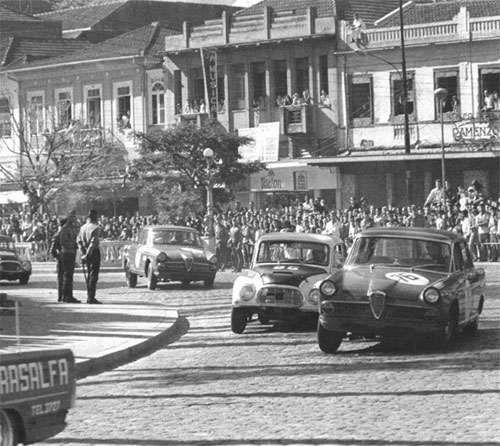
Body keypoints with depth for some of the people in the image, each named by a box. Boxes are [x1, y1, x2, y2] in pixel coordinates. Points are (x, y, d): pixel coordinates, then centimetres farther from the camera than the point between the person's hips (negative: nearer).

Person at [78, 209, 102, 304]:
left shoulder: (83, 227, 8)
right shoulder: (95, 228, -14)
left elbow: (79, 241, 7)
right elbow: (93, 243, -20)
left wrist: (83, 253, 6)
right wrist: (87, 255, -18)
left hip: (86, 253, 7)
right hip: (94, 252, -7)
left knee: (89, 274, 17)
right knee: (94, 275, -5)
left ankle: (89, 296, 20)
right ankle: (91, 297, -8)